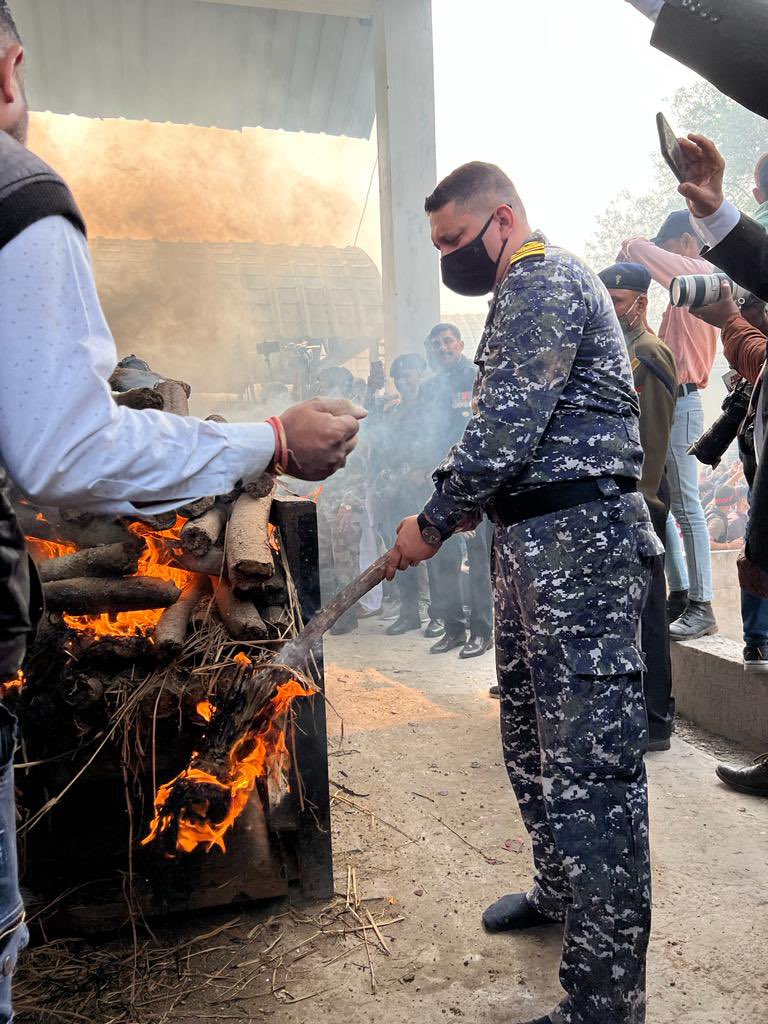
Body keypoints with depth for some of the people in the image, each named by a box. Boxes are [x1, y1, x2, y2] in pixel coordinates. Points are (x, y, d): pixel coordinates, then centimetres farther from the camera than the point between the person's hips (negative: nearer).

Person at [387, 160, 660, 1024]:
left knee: (589, 764, -7)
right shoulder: (524, 294, 23)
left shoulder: (544, 282, -10)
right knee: (531, 735, 19)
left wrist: (434, 523, -10)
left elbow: (509, 427, -19)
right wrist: (465, 501, 12)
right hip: (533, 541, 11)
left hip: (579, 543, -11)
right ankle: (561, 892, 39)